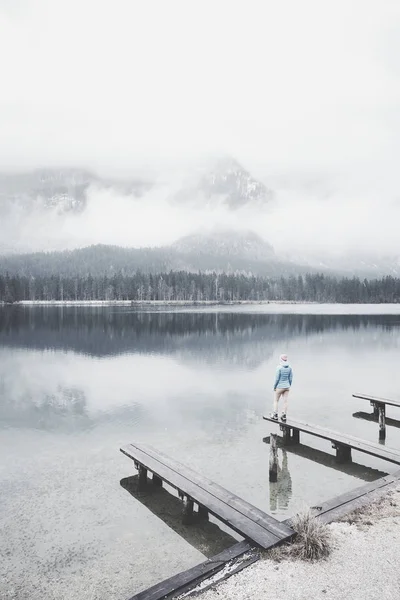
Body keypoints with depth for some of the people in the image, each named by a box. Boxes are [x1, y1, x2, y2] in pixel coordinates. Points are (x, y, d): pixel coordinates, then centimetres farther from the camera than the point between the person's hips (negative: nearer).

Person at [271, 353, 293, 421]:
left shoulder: (279, 367, -20)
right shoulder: (289, 367, -4)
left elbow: (277, 378, -18)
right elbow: (291, 378, 1)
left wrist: (274, 387, -5)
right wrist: (289, 386, 13)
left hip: (280, 387, -5)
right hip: (286, 386, 5)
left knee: (276, 401, 11)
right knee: (285, 401, 9)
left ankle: (275, 415, 11)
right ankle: (284, 416, 13)